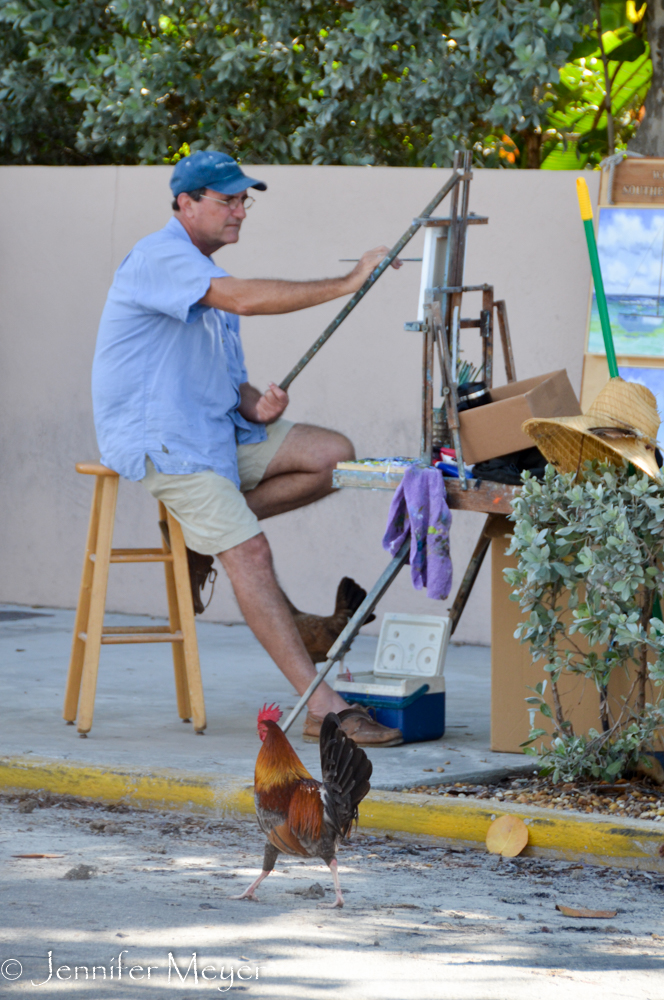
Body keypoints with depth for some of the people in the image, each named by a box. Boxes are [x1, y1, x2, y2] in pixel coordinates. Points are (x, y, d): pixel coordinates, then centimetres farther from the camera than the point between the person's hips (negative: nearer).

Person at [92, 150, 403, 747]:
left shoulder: (203, 272, 19)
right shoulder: (161, 257, -13)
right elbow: (244, 299, -29)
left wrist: (254, 405, -2)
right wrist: (347, 284, -29)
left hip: (216, 429, 9)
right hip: (159, 439, -9)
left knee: (335, 456, -6)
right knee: (250, 550, -21)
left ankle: (208, 524, 2)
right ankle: (321, 708, -25)